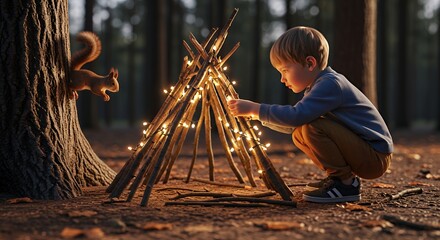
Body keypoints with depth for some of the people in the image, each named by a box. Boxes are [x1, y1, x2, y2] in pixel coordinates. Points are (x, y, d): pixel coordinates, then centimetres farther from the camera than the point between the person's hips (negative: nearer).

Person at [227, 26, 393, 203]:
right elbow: (295, 125, 18)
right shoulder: (321, 85, 12)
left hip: (377, 157, -10)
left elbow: (297, 116, -33)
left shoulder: (330, 84, -20)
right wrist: (257, 114, 8)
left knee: (312, 126, -23)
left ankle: (346, 183, -13)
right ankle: (340, 177, 10)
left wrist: (255, 108, -24)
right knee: (299, 135, 7)